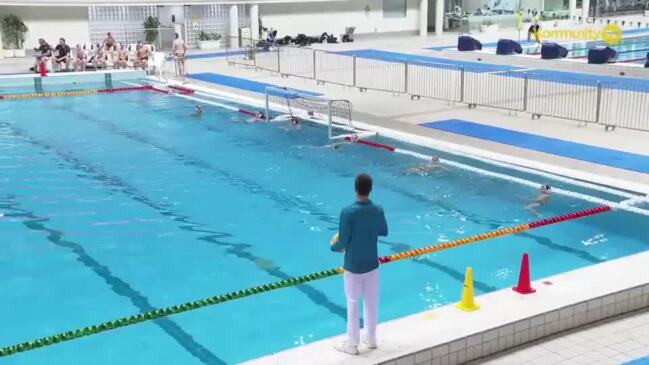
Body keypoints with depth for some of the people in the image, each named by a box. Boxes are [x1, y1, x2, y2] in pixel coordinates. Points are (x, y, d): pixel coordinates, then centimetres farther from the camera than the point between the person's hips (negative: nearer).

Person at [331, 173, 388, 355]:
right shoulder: (378, 210, -7)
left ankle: (352, 344, 17)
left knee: (353, 304, 7)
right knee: (372, 302, 17)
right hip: (372, 264, 5)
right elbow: (384, 232, 10)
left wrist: (333, 246, 3)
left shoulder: (348, 212, -22)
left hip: (353, 266, -4)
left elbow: (342, 242, -18)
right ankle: (371, 338, 31)